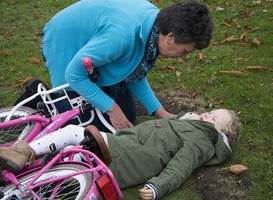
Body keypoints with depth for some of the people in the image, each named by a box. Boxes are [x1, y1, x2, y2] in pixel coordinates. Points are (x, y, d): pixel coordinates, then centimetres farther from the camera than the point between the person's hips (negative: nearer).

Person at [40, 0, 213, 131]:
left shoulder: (157, 19, -16)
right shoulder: (123, 34, -42)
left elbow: (134, 73, -2)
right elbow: (74, 74, -31)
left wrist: (158, 111, -8)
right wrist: (112, 108, -27)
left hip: (95, 48, 7)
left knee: (127, 116, 6)